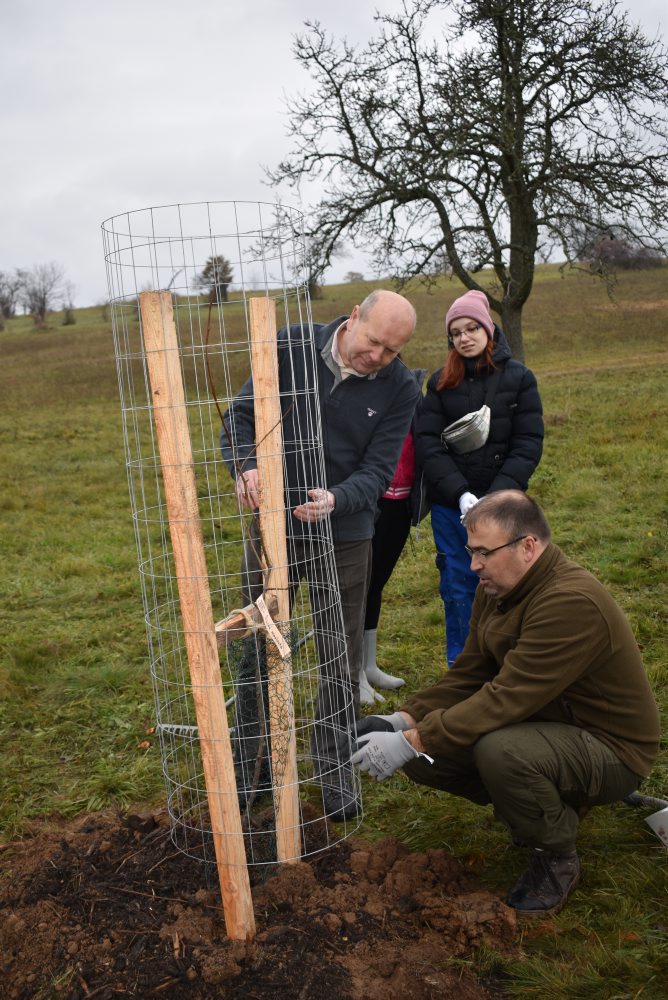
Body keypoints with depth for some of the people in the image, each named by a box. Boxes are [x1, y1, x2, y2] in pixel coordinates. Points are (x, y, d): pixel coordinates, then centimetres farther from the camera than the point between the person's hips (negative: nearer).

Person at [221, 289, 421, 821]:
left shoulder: (400, 389, -9)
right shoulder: (294, 345, -9)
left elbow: (378, 471, -11)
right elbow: (242, 412, -5)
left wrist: (336, 499, -32)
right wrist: (245, 466, -25)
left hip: (343, 535, 0)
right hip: (272, 523, 1)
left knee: (341, 659, 9)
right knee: (256, 650, 11)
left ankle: (334, 772, 27)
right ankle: (244, 766, 30)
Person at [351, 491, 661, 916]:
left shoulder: (572, 603, -30)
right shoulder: (497, 589, -1)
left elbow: (506, 699, -34)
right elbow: (467, 675, 2)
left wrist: (412, 742, -32)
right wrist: (406, 720, -13)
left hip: (610, 750, -8)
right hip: (544, 725, 9)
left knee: (500, 750, -37)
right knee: (425, 753, -6)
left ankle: (557, 858, -6)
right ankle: (547, 806, 13)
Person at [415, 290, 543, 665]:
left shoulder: (519, 378, 0)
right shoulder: (441, 382, 4)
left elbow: (528, 444, -4)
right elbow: (428, 442, -3)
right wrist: (460, 494, -15)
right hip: (450, 506, 1)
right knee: (458, 588, 8)